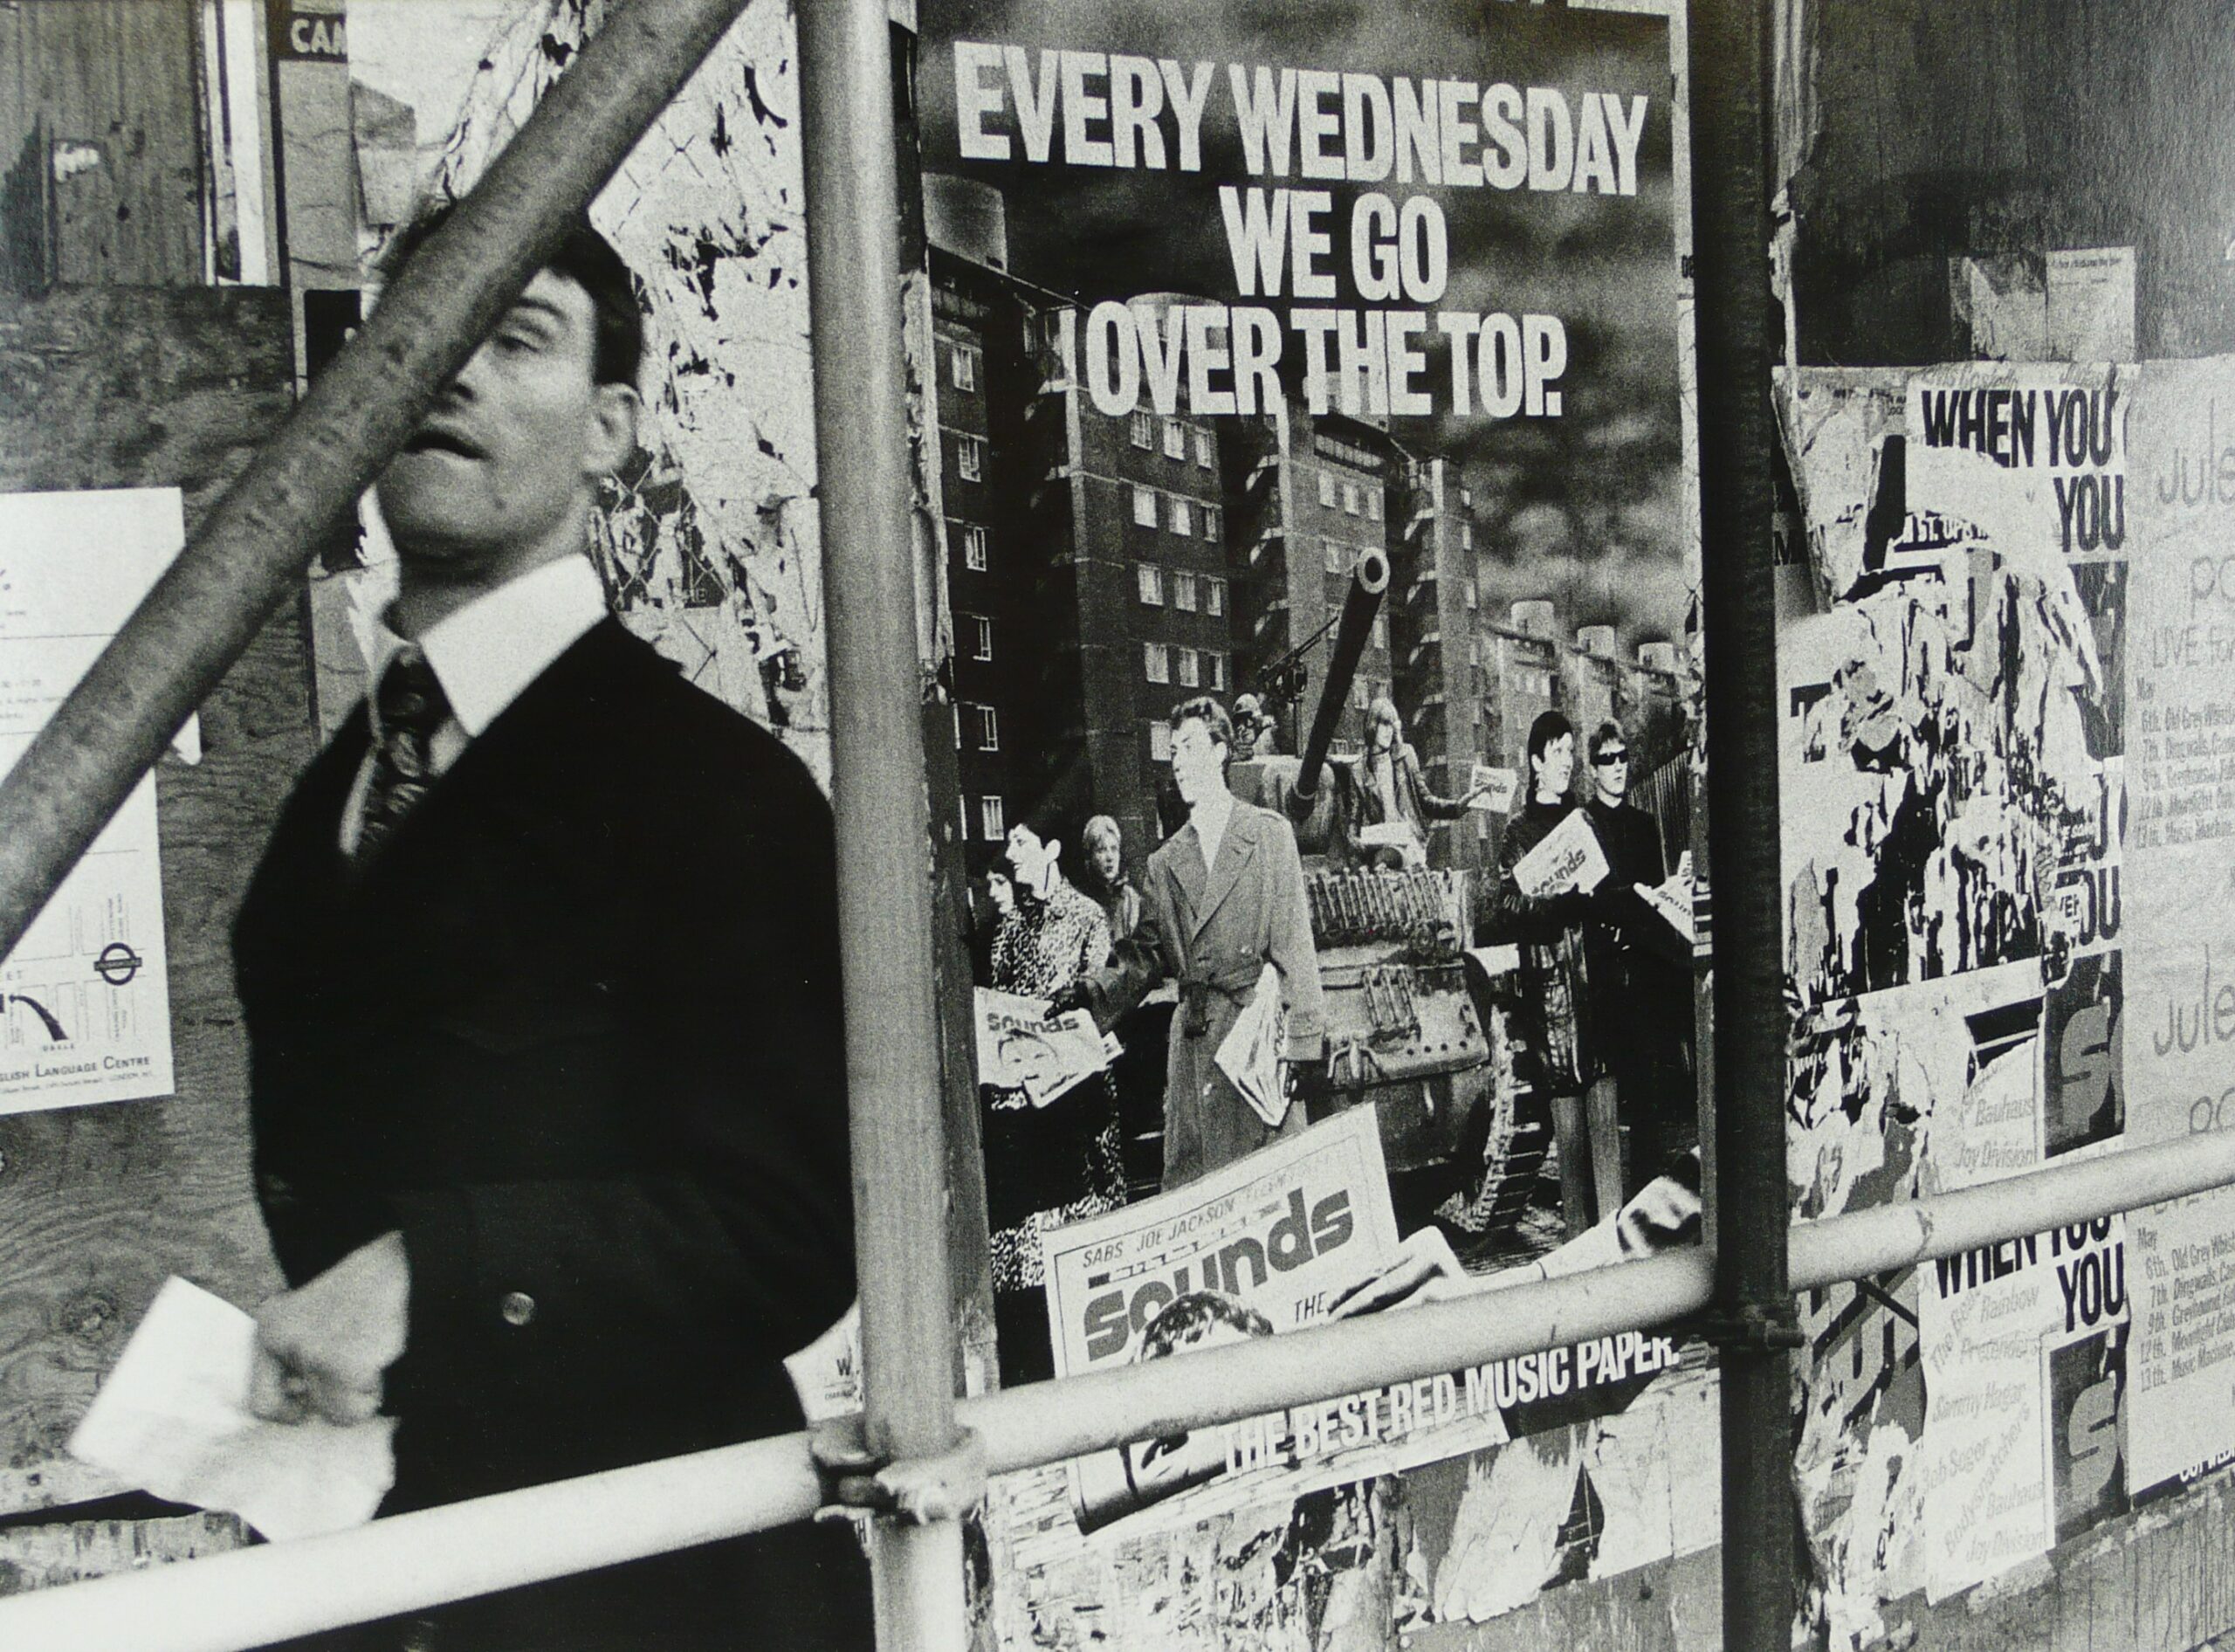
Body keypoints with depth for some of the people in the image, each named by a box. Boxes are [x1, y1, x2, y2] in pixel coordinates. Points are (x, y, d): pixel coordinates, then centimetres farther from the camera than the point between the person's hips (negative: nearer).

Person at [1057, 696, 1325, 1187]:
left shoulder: (1270, 834, 5)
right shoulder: (1165, 861, 15)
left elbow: (1295, 944, -1)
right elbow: (1146, 953, 12)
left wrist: (1304, 1037, -7)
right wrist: (1095, 991, -7)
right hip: (1193, 1037, 3)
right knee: (1192, 1177, 0)